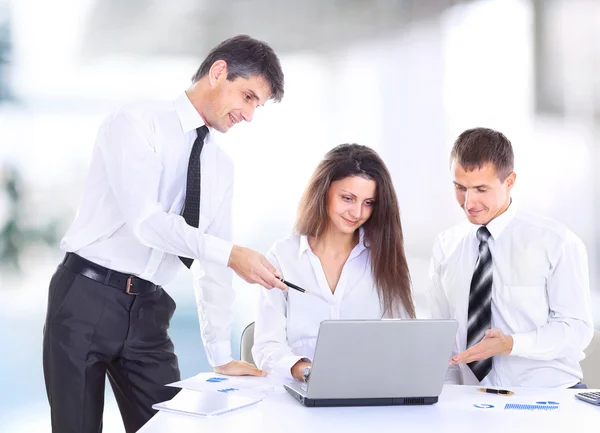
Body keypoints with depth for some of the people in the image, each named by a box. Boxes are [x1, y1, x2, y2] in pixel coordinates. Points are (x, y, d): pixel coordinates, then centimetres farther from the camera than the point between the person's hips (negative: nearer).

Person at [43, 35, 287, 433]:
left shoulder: (222, 167, 12)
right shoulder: (136, 123, -7)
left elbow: (214, 271, 10)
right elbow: (143, 219, -22)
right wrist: (230, 253, -28)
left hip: (149, 311, 6)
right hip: (87, 297, -6)